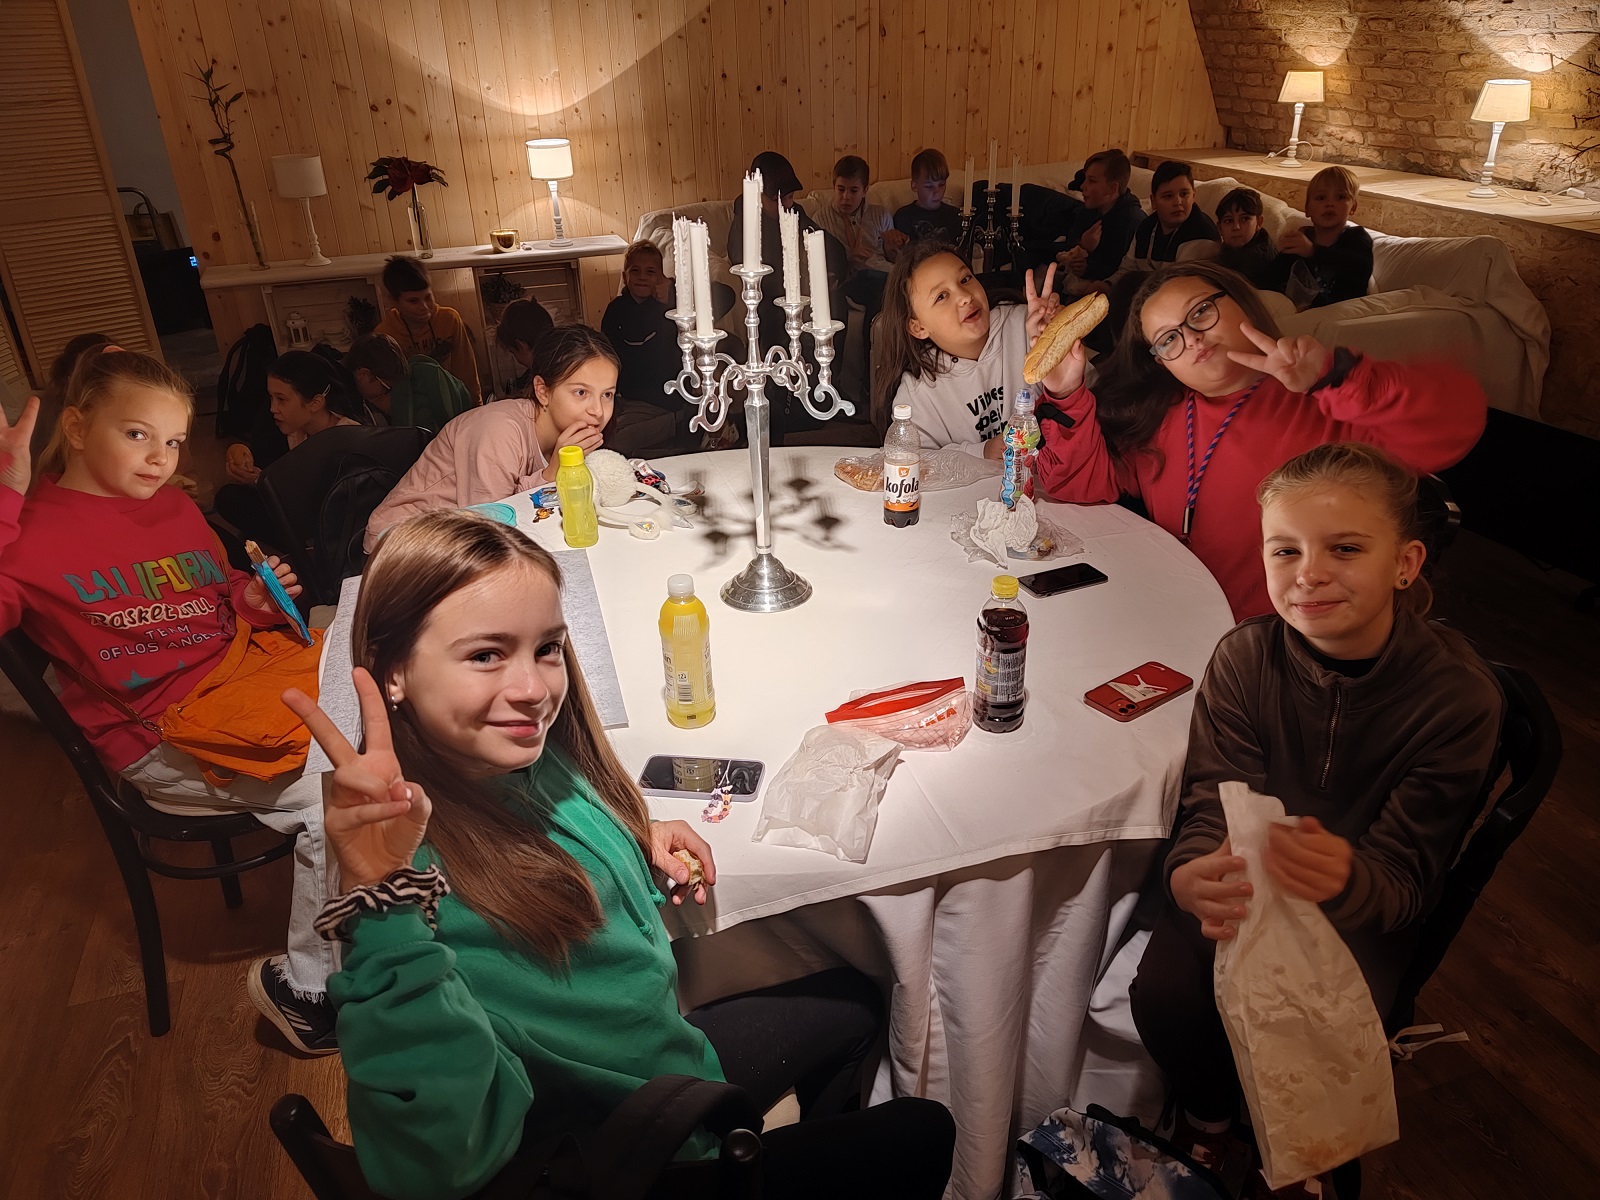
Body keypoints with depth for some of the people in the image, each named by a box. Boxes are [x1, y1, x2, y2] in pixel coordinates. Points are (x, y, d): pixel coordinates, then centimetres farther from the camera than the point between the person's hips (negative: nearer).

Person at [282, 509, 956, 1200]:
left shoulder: (536, 754, -13)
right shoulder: (423, 870, -36)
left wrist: (641, 842, -9)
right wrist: (384, 902, -56)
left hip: (673, 1052, 7)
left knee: (855, 1002, 26)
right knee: (918, 1137, 9)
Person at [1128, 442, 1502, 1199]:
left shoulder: (1459, 696, -20)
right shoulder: (1245, 657, -17)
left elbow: (1403, 874, -19)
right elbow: (1213, 802, -14)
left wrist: (1346, 880, -45)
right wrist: (1192, 875, -40)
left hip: (1367, 908, -1)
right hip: (1246, 881, 1)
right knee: (1163, 996, -22)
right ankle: (1207, 1115, 16)